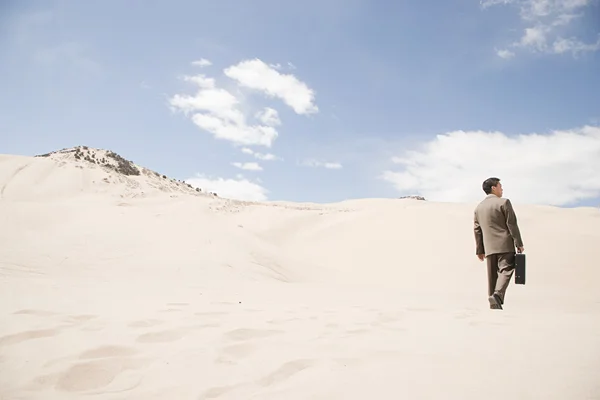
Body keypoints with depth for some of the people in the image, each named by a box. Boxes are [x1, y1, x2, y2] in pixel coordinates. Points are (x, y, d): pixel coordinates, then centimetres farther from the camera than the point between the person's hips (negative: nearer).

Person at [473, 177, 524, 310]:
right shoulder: (504, 202, -3)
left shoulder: (478, 207, 14)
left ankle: (494, 303, 9)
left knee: (492, 274, 9)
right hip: (505, 245, -5)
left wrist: (479, 250, 19)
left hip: (489, 247, 6)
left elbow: (477, 230, 15)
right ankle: (498, 294, -26)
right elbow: (512, 224, -8)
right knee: (506, 269, -6)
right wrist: (519, 244, -5)